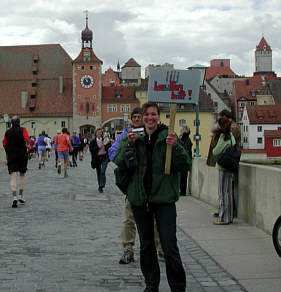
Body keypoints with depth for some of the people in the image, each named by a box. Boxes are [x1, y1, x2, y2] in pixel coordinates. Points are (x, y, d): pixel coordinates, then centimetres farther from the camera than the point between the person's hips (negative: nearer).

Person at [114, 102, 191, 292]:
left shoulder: (168, 136, -2)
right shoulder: (134, 137, 7)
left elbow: (186, 164, -6)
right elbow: (120, 163, 0)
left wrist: (176, 147, -23)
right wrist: (129, 144, -14)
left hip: (164, 199, -3)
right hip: (139, 199, 4)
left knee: (170, 246, -8)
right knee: (146, 245, 15)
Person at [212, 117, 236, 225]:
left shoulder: (223, 137, -15)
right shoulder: (231, 136, 10)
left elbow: (215, 152, -13)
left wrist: (214, 149, 8)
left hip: (223, 168, -9)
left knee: (223, 193, -4)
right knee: (228, 192, 13)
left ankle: (223, 218, -1)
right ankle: (229, 217, 18)